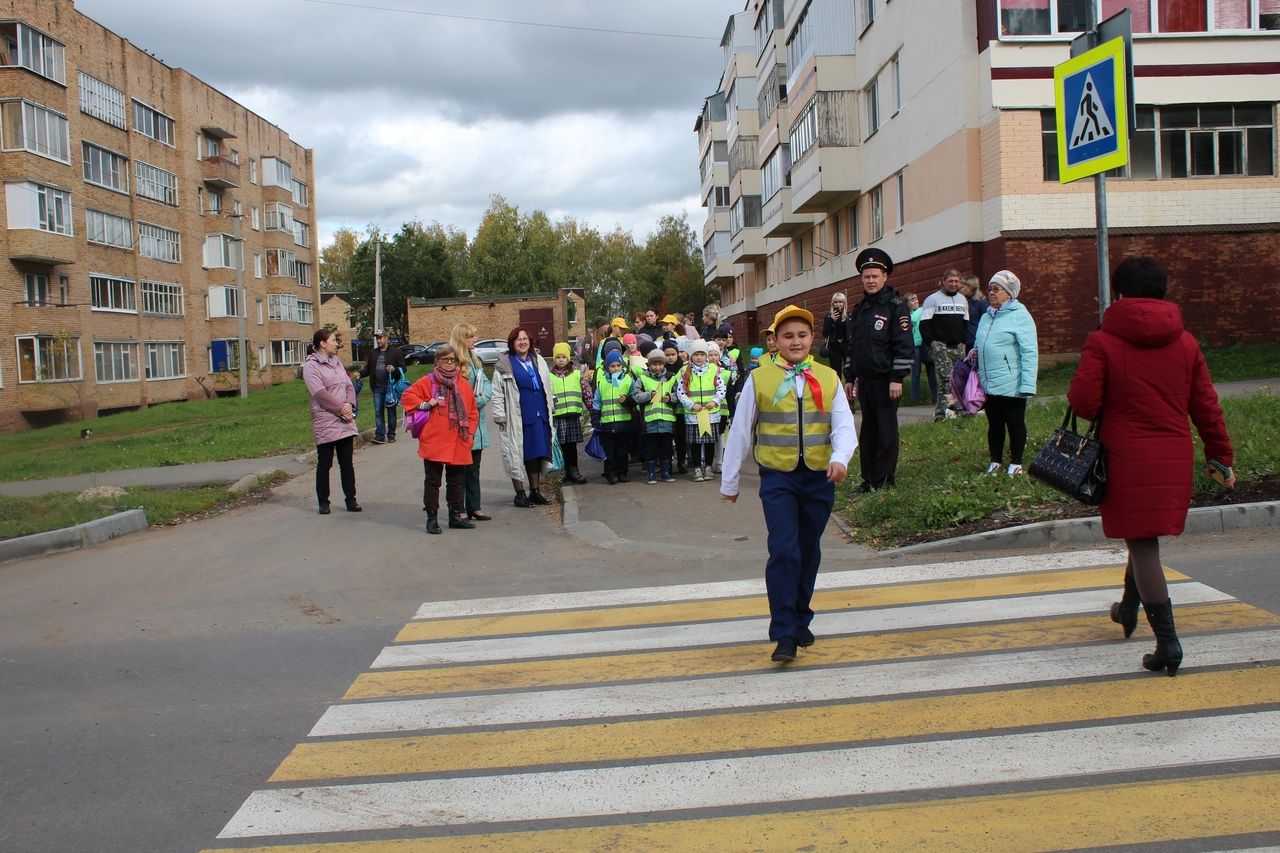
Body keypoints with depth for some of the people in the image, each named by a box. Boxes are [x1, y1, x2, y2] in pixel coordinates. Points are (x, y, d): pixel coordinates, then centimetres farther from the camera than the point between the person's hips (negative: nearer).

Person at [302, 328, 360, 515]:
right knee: (324, 464, 3)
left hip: (346, 421, 6)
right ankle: (323, 502, 13)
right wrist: (341, 410, -16)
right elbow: (320, 393, -16)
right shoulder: (311, 366, -8)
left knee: (347, 463, 9)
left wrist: (349, 404, -8)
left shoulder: (337, 363, 15)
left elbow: (349, 386, 11)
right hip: (325, 422, -6)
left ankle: (351, 499, 15)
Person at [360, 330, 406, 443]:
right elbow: (368, 368, 14)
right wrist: (360, 373, -5)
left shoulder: (395, 352, 0)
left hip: (391, 386, -3)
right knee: (378, 411, 0)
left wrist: (394, 369, -21)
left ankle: (391, 435, 13)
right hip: (377, 388, 3)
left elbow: (403, 368, -2)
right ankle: (380, 436, 0)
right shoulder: (372, 353, 13)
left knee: (391, 411, 6)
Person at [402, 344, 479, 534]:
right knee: (432, 481, 2)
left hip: (458, 445, 4)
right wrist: (424, 404, -13)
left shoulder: (464, 385, 10)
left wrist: (470, 432, 6)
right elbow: (407, 396, 1)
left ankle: (456, 515, 22)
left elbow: (472, 411, 15)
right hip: (434, 442, -4)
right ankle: (432, 518, 8)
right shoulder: (428, 382, -1)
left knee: (456, 481, 12)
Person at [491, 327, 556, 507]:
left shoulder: (538, 361, 14)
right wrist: (500, 416, -9)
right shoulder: (504, 365, -3)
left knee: (537, 454, 8)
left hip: (539, 416, 5)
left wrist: (550, 408, 18)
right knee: (517, 455, -1)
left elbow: (547, 386, 21)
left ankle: (535, 491, 18)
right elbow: (497, 393, -4)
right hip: (517, 418, -5)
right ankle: (520, 494, 7)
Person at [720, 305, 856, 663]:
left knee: (809, 552, 14)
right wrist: (729, 481, 8)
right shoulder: (759, 378, -1)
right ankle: (784, 635, -11)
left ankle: (800, 620, 31)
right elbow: (740, 431, 4)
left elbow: (844, 426, -2)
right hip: (777, 477, -3)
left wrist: (840, 458, -23)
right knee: (784, 550, -14)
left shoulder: (828, 378, 5)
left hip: (819, 477, 3)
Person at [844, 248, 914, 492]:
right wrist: (849, 378, 16)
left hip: (885, 380, -6)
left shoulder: (896, 306, -6)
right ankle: (868, 478, 17)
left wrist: (897, 379, -17)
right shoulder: (859, 309, 15)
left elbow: (903, 345, -12)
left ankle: (884, 480, 6)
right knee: (868, 430, 10)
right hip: (864, 380, 7)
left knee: (886, 430, -1)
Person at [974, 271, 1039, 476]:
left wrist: (1027, 385, -18)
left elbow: (1030, 352, -13)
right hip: (988, 385, 7)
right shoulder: (986, 317, 13)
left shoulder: (1019, 316, -9)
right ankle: (994, 462, 25)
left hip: (1011, 386, -7)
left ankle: (1016, 464, 16)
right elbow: (979, 345, 27)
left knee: (1015, 424, 6)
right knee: (994, 424, 14)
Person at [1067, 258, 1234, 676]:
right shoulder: (1186, 342, 5)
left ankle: (1167, 641, -5)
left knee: (1142, 544, 0)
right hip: (1174, 458, 5)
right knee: (1146, 536, 23)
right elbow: (1206, 405, 8)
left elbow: (1083, 402, -14)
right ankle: (1129, 607, 43)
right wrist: (1221, 456, 16)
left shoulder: (1102, 342, -8)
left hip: (1127, 457, -5)